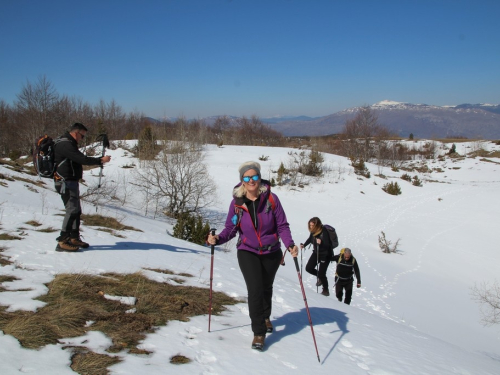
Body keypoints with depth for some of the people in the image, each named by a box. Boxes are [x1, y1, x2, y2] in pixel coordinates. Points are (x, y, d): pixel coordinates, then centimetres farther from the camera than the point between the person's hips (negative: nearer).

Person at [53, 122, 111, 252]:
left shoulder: (68, 143, 18)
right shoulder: (65, 144, -17)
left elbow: (79, 159, 17)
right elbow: (82, 159, -24)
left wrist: (99, 160, 7)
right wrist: (100, 160, -16)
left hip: (71, 182, 11)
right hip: (66, 182, -11)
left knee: (76, 210, 14)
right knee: (72, 210, -14)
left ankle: (74, 238, 23)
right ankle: (62, 241, -12)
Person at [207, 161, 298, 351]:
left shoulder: (271, 199, -16)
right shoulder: (236, 203, -12)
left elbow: (282, 226, -12)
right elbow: (230, 228, -7)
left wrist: (290, 244, -28)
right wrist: (218, 239, -26)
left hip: (271, 253, 1)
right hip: (248, 252, -1)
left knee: (266, 287, 21)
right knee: (255, 289, -15)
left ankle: (265, 317, 51)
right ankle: (259, 332, 1)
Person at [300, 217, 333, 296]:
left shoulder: (324, 232, -28)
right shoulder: (313, 231, -7)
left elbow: (327, 245, -32)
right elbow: (310, 239, 14)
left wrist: (321, 243, -49)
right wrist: (304, 245, 7)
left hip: (326, 255, -7)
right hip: (316, 252, 7)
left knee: (321, 273, -9)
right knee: (308, 268, 3)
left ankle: (326, 290, 14)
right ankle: (320, 277, 30)